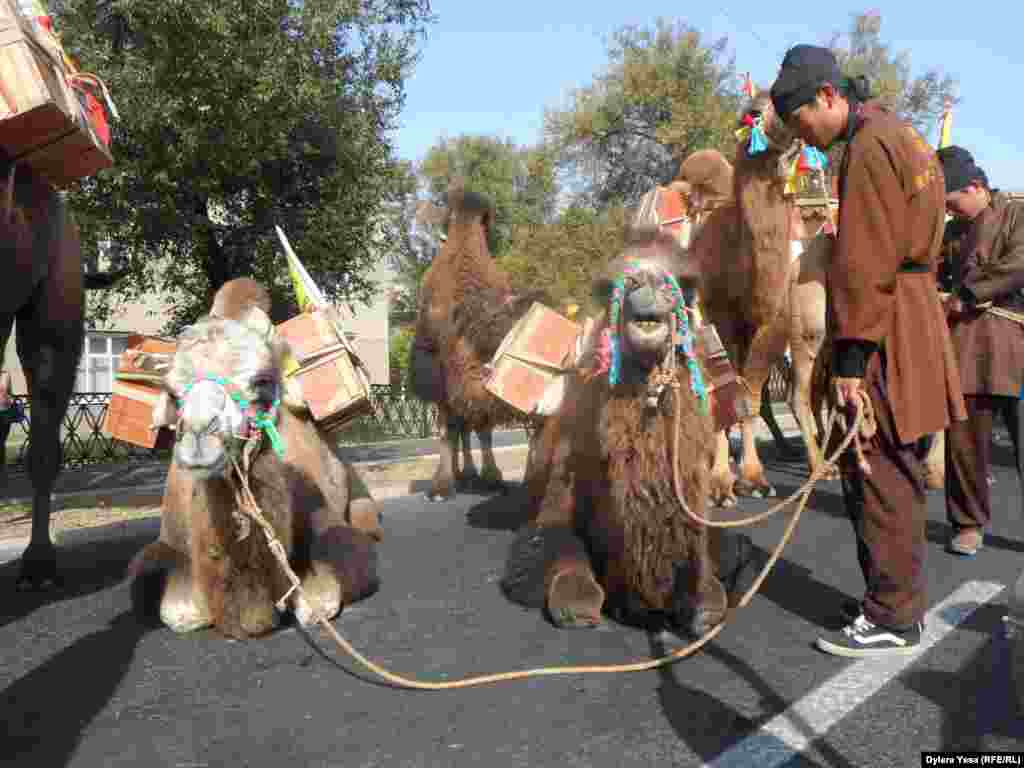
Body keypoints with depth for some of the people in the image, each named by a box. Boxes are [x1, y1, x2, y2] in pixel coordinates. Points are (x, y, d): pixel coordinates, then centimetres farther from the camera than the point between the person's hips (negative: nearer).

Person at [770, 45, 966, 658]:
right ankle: (901, 600, 26)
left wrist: (851, 354, -20)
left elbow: (862, 265, -19)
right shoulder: (898, 136, 20)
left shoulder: (870, 147, -12)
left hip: (886, 335, -10)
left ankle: (893, 619, 6)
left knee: (882, 477, -4)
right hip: (910, 321, 10)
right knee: (893, 475, 15)